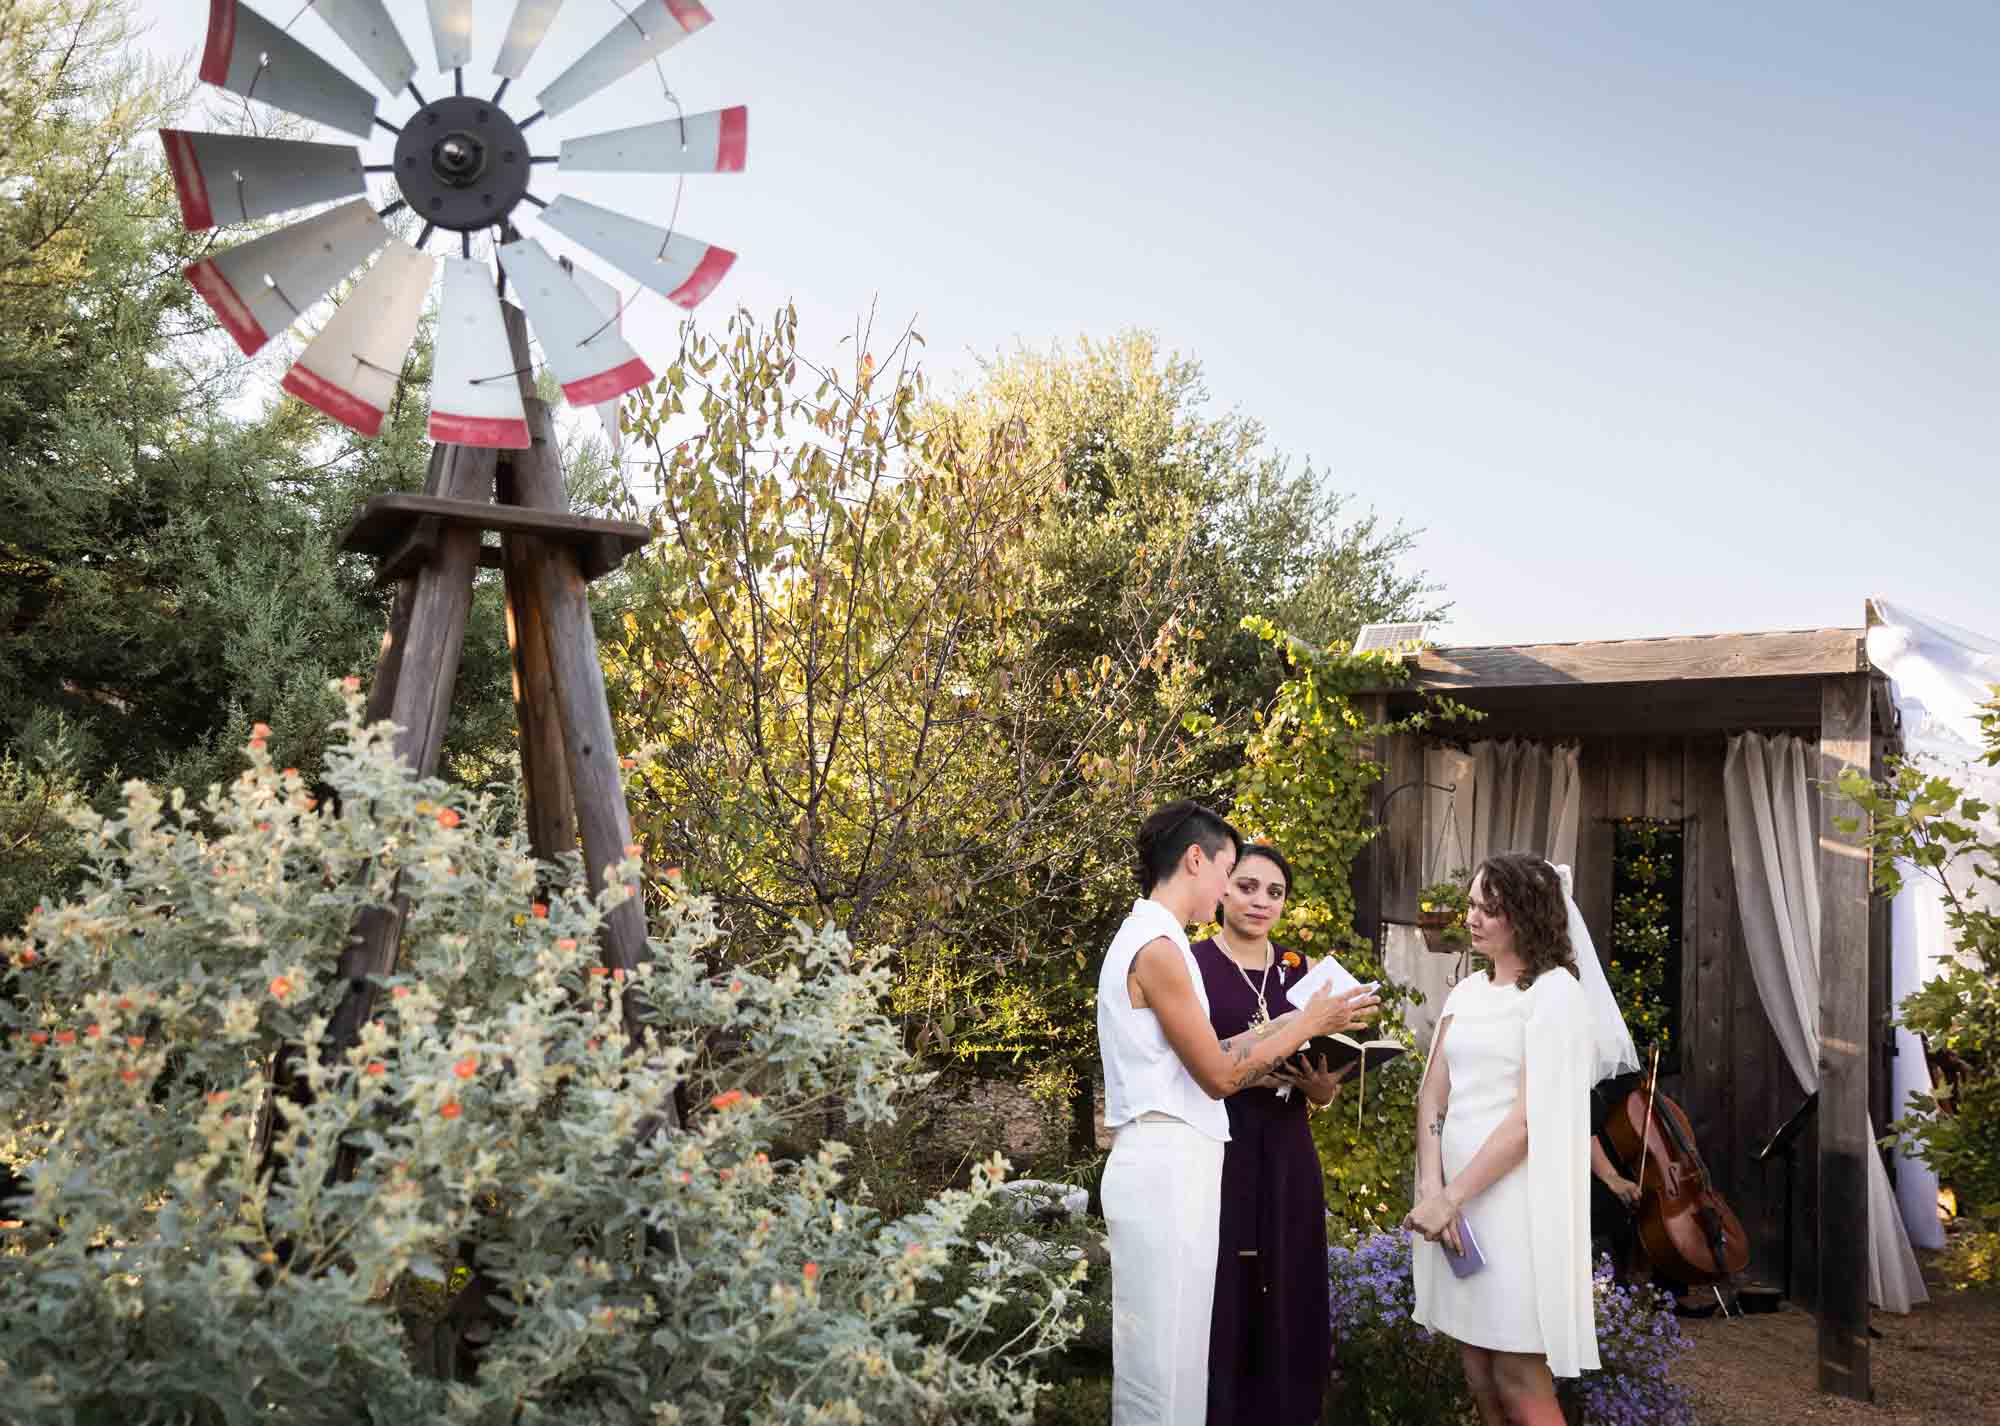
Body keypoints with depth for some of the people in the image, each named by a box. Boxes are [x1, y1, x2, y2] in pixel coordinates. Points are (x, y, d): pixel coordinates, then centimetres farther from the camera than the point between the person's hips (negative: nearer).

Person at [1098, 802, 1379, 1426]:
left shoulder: (1148, 940, 16)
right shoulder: (1157, 947, -15)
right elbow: (1219, 1075, -13)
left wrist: (1284, 1024, 17)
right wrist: (1308, 1024, -4)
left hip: (1171, 1165, 10)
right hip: (1167, 1168, -10)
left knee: (1171, 1354, 14)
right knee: (1164, 1359, -3)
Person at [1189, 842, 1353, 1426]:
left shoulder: (1299, 970, 10)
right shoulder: (1190, 964, -4)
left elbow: (1321, 1095, 15)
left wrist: (1324, 1088, -8)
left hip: (1286, 1157, 4)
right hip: (1215, 1154, -4)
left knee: (1288, 1303, 5)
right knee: (1220, 1302, -4)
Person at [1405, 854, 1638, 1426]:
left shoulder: (1555, 992, -8)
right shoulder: (1466, 991, 13)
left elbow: (1531, 1117, -15)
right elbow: (1432, 1094, 8)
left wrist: (1451, 1196, -15)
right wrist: (1431, 1189, -7)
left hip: (1513, 1201, -6)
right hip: (1455, 1196, 7)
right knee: (1479, 1377, 12)